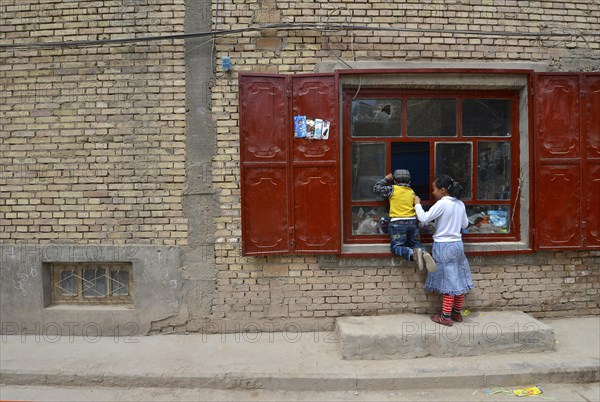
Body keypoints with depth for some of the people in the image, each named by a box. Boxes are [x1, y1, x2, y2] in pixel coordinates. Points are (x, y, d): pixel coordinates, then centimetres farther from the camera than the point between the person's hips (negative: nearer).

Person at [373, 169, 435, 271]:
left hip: (397, 223, -4)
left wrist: (386, 179, 11)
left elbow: (376, 188, 2)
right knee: (415, 244, 17)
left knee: (396, 246, -1)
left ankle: (413, 254, -30)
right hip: (412, 222, 5)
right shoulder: (412, 192, 12)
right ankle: (424, 253, -18)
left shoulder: (393, 189, -2)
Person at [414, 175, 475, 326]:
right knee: (458, 280, 13)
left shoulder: (442, 203, -16)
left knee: (448, 281, -1)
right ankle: (457, 313, 25)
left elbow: (424, 218, -17)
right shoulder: (460, 204, 6)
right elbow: (465, 224, 15)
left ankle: (446, 317, 7)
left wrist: (417, 204, -3)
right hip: (458, 244, 7)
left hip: (443, 246, -7)